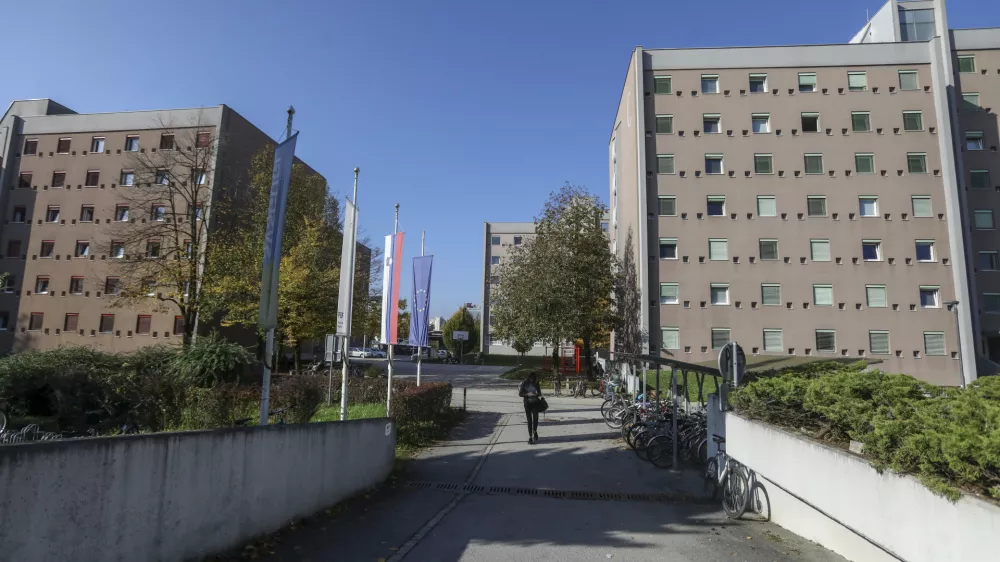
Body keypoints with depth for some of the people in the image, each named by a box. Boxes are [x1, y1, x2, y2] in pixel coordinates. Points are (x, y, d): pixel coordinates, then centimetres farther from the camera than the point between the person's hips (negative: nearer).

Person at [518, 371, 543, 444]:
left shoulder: (536, 384, 2)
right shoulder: (524, 383, -4)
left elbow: (539, 393, 8)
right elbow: (520, 394, -4)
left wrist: (536, 394, -15)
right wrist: (527, 394, -21)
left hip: (535, 403, 1)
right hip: (527, 403, -1)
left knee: (535, 418, -13)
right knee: (529, 420, 1)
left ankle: (535, 431, 16)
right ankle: (530, 437, 9)